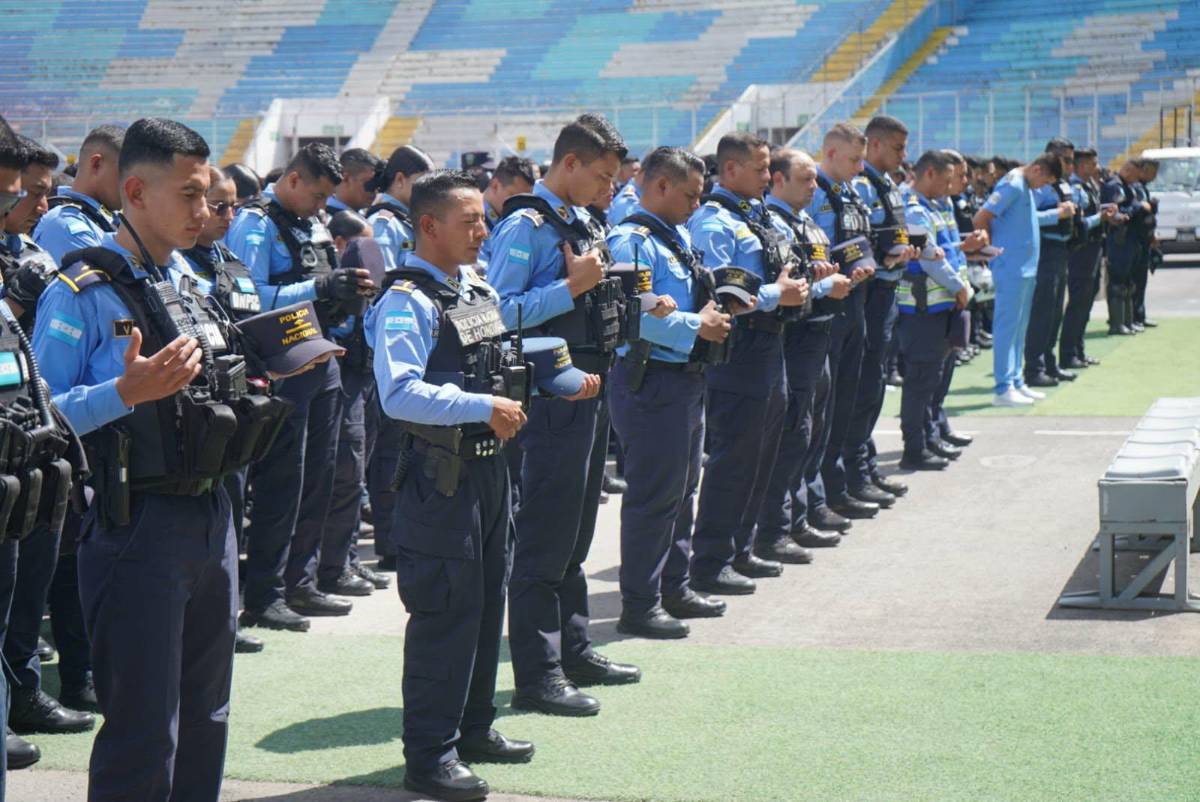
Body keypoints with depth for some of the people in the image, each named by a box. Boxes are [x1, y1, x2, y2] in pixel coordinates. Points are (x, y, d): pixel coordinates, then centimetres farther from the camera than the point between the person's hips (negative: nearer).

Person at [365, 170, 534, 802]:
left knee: (487, 601, 17)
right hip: (441, 473, -9)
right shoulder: (406, 300, -16)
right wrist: (484, 407, -28)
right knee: (445, 609, -5)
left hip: (489, 465, 9)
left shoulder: (479, 290, 13)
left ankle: (473, 727, 32)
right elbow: (399, 393, -28)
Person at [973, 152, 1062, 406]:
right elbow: (980, 219, -19)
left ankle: (1016, 382, 20)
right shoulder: (1012, 185, -15)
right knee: (1007, 327, -7)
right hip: (1011, 269, -10)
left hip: (1026, 268, 10)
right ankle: (1003, 390, -5)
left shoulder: (1025, 186, 15)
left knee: (1019, 328, 13)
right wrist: (995, 250, -10)